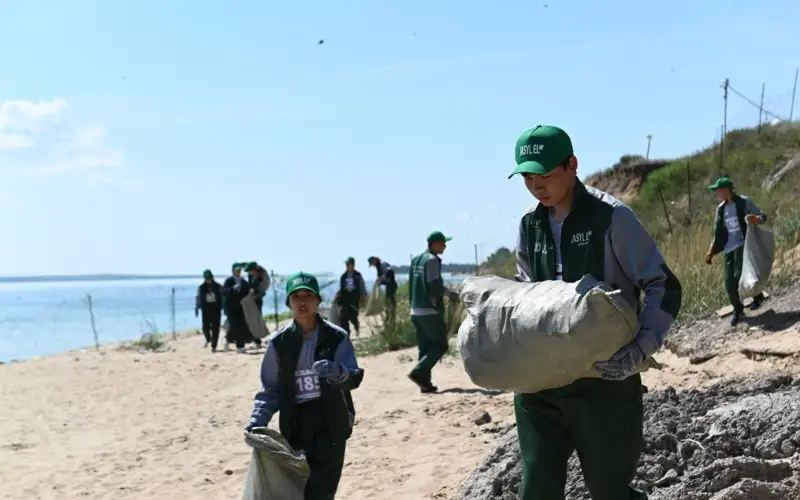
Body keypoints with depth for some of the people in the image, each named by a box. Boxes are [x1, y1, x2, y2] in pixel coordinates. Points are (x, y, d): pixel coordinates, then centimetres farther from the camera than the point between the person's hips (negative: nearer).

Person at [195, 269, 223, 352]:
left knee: (215, 328, -2)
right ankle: (208, 340, 27)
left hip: (216, 309, 0)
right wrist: (196, 309, -1)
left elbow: (223, 297, 4)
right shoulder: (201, 288, 3)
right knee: (205, 327, -5)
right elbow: (198, 298, 4)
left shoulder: (218, 287, 2)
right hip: (206, 310, 0)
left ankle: (214, 346, 7)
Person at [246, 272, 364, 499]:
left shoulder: (336, 337, -3)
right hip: (295, 425, 1)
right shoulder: (279, 342, 1)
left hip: (330, 424, -1)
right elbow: (271, 389, 6)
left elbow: (354, 378, -10)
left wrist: (337, 372, -32)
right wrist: (258, 419, -8)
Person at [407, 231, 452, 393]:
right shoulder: (432, 260, -12)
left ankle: (425, 382, 7)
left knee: (424, 348, 11)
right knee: (440, 345, -2)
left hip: (415, 311, 8)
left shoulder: (416, 260, 14)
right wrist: (445, 290, 1)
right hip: (430, 311, -8)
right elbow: (435, 287, -18)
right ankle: (418, 372, -13)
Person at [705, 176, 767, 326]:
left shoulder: (744, 202, -5)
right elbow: (718, 233, 18)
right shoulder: (721, 208, 11)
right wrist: (711, 251, 11)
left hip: (743, 245, -5)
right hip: (729, 248, 5)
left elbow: (763, 217, -3)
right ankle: (738, 310, 18)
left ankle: (757, 296, 9)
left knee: (739, 276, -19)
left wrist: (755, 219, -26)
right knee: (729, 283, -2)